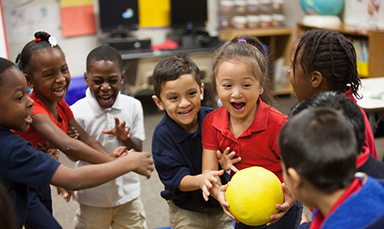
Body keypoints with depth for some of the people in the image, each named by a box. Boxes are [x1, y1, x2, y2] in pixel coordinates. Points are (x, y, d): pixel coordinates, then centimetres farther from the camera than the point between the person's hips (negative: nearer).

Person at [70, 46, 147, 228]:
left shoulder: (133, 106, -7)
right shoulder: (76, 113, -18)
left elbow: (138, 150, -4)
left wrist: (125, 137, -25)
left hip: (128, 194, 3)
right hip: (92, 199, -2)